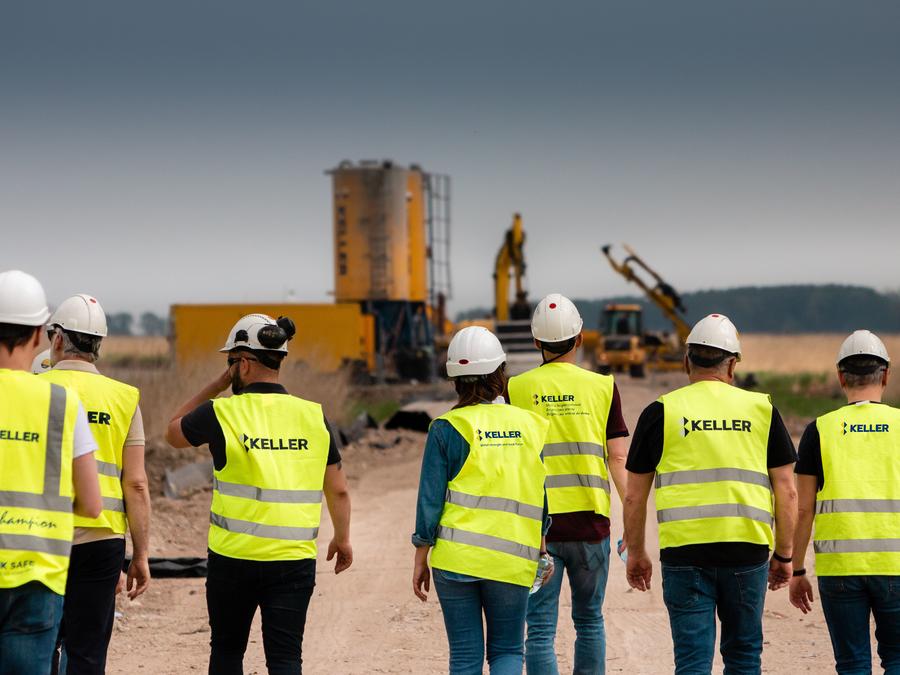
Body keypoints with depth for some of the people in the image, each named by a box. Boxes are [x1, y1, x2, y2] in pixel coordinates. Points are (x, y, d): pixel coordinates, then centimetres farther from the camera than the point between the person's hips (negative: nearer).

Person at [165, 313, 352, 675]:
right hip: (294, 560, 2)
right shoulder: (312, 416, 1)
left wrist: (216, 386, 13)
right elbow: (338, 489, 7)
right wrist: (342, 538, 23)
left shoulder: (221, 413, -7)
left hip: (234, 559, -1)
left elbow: (174, 432, 14)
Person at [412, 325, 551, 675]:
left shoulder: (447, 429, -4)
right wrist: (546, 550, 18)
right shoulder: (531, 425, 4)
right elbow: (546, 495, 7)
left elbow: (430, 499, -4)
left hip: (456, 557, -2)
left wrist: (421, 558, 4)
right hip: (512, 562, 2)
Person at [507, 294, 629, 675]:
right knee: (589, 621, 16)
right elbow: (618, 459, -2)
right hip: (589, 523, 1)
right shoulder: (602, 387, 1)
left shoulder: (517, 389, 1)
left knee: (540, 629, 1)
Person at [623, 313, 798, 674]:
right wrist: (784, 554, 13)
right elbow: (786, 491, 5)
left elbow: (635, 496, 5)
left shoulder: (662, 412, 3)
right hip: (747, 550, 1)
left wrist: (635, 553, 16)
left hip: (684, 550, -1)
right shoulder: (760, 409, 6)